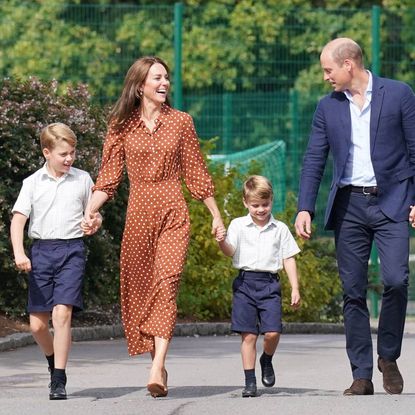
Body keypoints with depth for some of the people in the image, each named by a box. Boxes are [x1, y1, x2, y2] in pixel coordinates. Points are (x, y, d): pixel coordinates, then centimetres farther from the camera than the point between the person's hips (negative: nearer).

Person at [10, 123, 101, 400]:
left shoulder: (83, 180, 8)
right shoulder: (33, 183, 5)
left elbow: (93, 214, 20)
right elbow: (18, 220, -1)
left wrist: (95, 224, -5)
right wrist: (19, 253, -15)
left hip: (71, 251, -1)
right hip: (41, 251, 1)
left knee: (62, 313, -17)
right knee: (37, 323, 2)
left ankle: (59, 380, -13)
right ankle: (53, 360, 33)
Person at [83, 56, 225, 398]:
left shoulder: (181, 122, 6)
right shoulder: (122, 125, 5)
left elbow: (196, 173, 11)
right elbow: (109, 177, 4)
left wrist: (217, 216, 12)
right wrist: (88, 212, -10)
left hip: (173, 213, -1)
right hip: (138, 213, 1)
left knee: (166, 283, -15)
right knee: (138, 288, 2)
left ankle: (157, 370, -25)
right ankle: (159, 364, 14)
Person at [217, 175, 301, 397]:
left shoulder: (280, 229, 9)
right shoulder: (238, 225, 6)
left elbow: (289, 259, 10)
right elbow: (230, 252, -6)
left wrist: (295, 288, 5)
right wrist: (222, 242, -29)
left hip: (269, 283, 1)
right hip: (245, 282, 0)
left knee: (272, 331, -12)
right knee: (248, 335, -3)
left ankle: (267, 360, 20)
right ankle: (249, 381, 4)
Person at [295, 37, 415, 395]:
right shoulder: (328, 107, 10)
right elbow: (314, 161, 10)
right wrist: (305, 208, 0)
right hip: (349, 205, 3)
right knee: (353, 292, 1)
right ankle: (361, 375, 6)